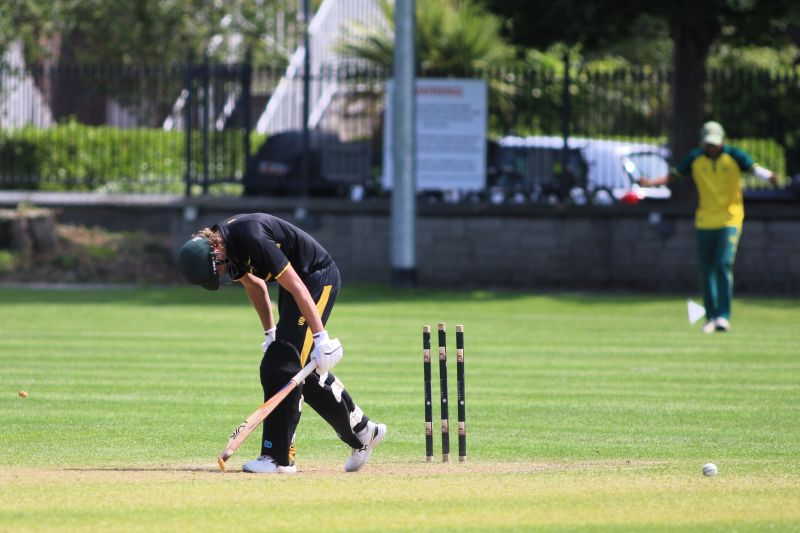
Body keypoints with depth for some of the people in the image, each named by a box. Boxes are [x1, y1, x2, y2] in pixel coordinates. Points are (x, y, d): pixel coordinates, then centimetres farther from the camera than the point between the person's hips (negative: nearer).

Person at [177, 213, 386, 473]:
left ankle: (277, 457, -14)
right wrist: (270, 332, 17)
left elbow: (296, 285, -29)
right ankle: (363, 433, 26)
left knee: (284, 365, -15)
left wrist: (321, 338, -29)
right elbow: (254, 284, 15)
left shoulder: (251, 237, -31)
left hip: (319, 277, -10)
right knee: (303, 368, 13)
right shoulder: (225, 243, -3)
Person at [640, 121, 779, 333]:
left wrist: (769, 176, -42)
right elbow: (673, 175, 0)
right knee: (706, 271, 4)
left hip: (730, 221, -3)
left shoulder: (734, 156, -6)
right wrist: (651, 182, -18)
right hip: (704, 222, 3)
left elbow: (754, 168, -20)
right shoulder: (695, 159, 2)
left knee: (723, 266, -16)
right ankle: (711, 317, 14)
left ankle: (723, 316, -15)